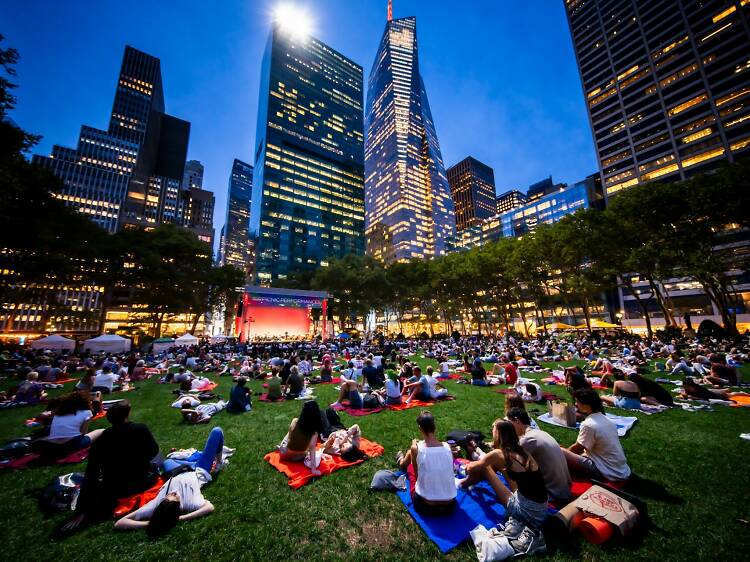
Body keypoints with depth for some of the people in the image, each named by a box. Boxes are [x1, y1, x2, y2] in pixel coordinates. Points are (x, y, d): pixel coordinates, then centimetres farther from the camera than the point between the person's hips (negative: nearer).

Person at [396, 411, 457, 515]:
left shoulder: (416, 448, -18)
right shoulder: (447, 446, -10)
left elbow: (417, 475, -3)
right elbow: (448, 471, 9)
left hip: (425, 507, -3)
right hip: (450, 506, 3)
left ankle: (401, 462, 53)